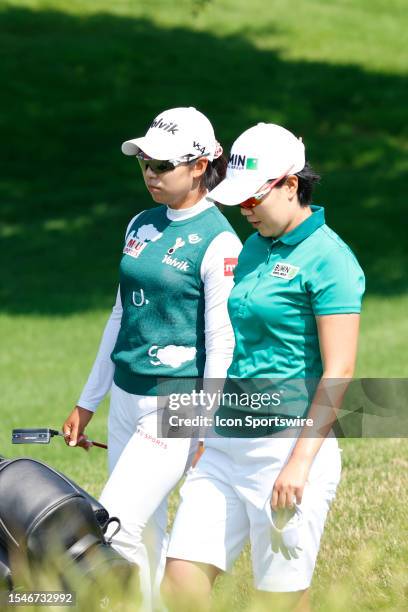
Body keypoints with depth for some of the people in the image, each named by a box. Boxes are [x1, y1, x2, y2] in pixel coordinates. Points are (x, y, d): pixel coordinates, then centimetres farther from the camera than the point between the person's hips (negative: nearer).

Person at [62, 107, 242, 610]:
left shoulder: (218, 242, -12)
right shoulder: (142, 226, 11)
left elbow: (223, 343, -14)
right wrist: (87, 403, 21)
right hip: (127, 399, 8)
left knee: (115, 526, -15)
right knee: (145, 532, 12)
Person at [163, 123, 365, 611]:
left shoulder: (327, 259, -11)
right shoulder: (254, 247, 14)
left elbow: (338, 373, -16)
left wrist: (300, 462, -21)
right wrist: (210, 433, 22)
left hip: (289, 448, -8)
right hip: (227, 445, 8)